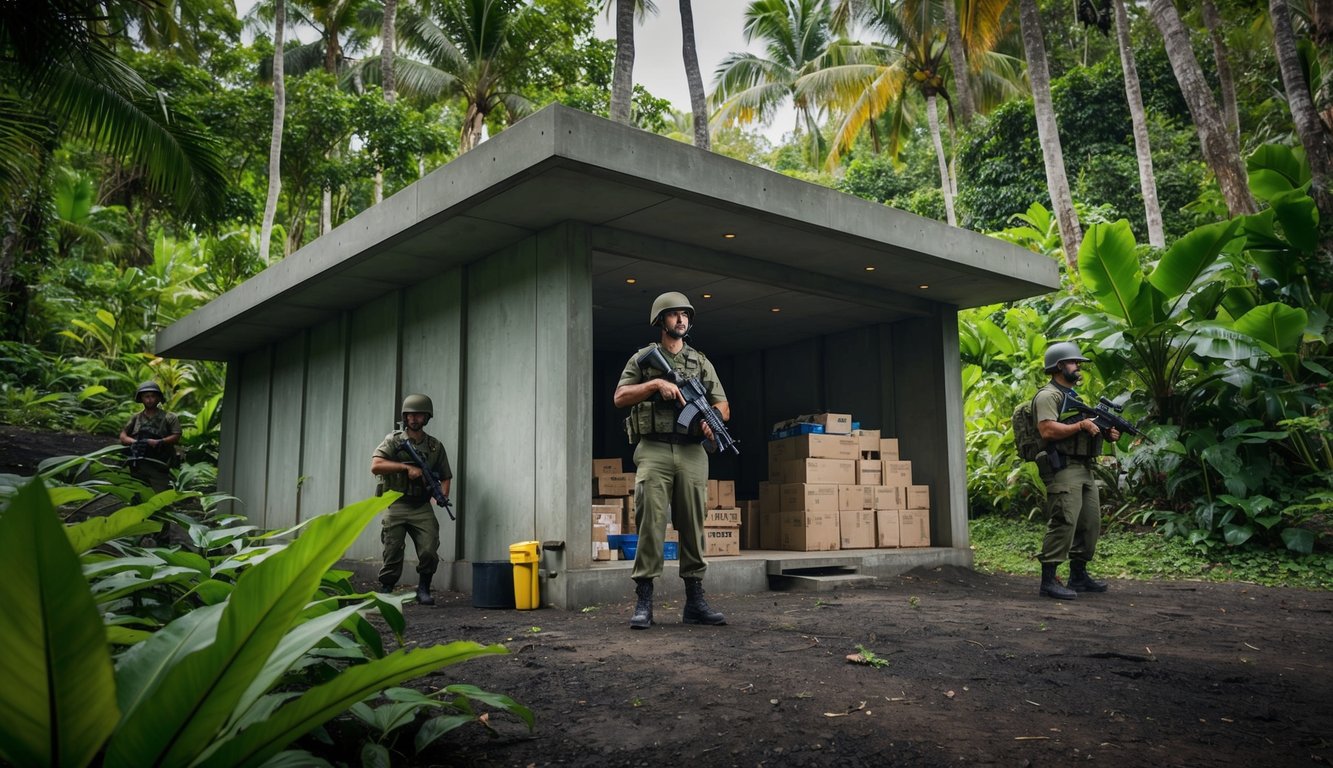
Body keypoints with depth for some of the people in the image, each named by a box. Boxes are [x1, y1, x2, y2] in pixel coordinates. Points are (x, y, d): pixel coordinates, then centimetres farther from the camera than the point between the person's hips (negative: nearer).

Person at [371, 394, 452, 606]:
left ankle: (423, 590, 10)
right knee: (393, 554, -2)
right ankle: (385, 592, 14)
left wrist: (443, 494, -5)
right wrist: (407, 467, -16)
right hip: (396, 506, -2)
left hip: (422, 508, 2)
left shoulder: (435, 446, 12)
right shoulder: (393, 440, 4)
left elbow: (445, 476, 16)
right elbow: (375, 466, -10)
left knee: (429, 551, -9)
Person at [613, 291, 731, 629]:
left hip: (692, 453, 3)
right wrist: (656, 384, -11)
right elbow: (620, 397, 1)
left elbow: (723, 405, 15)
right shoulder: (643, 358, 11)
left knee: (693, 527, 4)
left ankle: (695, 602, 10)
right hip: (654, 451, -3)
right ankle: (643, 603, -5)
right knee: (650, 525, -9)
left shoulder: (702, 362, 18)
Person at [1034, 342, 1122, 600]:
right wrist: (1081, 426, -17)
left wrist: (1106, 433, 7)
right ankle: (1049, 580, -12)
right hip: (1062, 469, -10)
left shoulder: (1074, 396, 23)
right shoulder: (1047, 395, -8)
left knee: (1091, 523, 11)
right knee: (1063, 523, -14)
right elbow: (1048, 431, -20)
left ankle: (1078, 575, 21)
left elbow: (1088, 428, 26)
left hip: (1084, 468, 10)